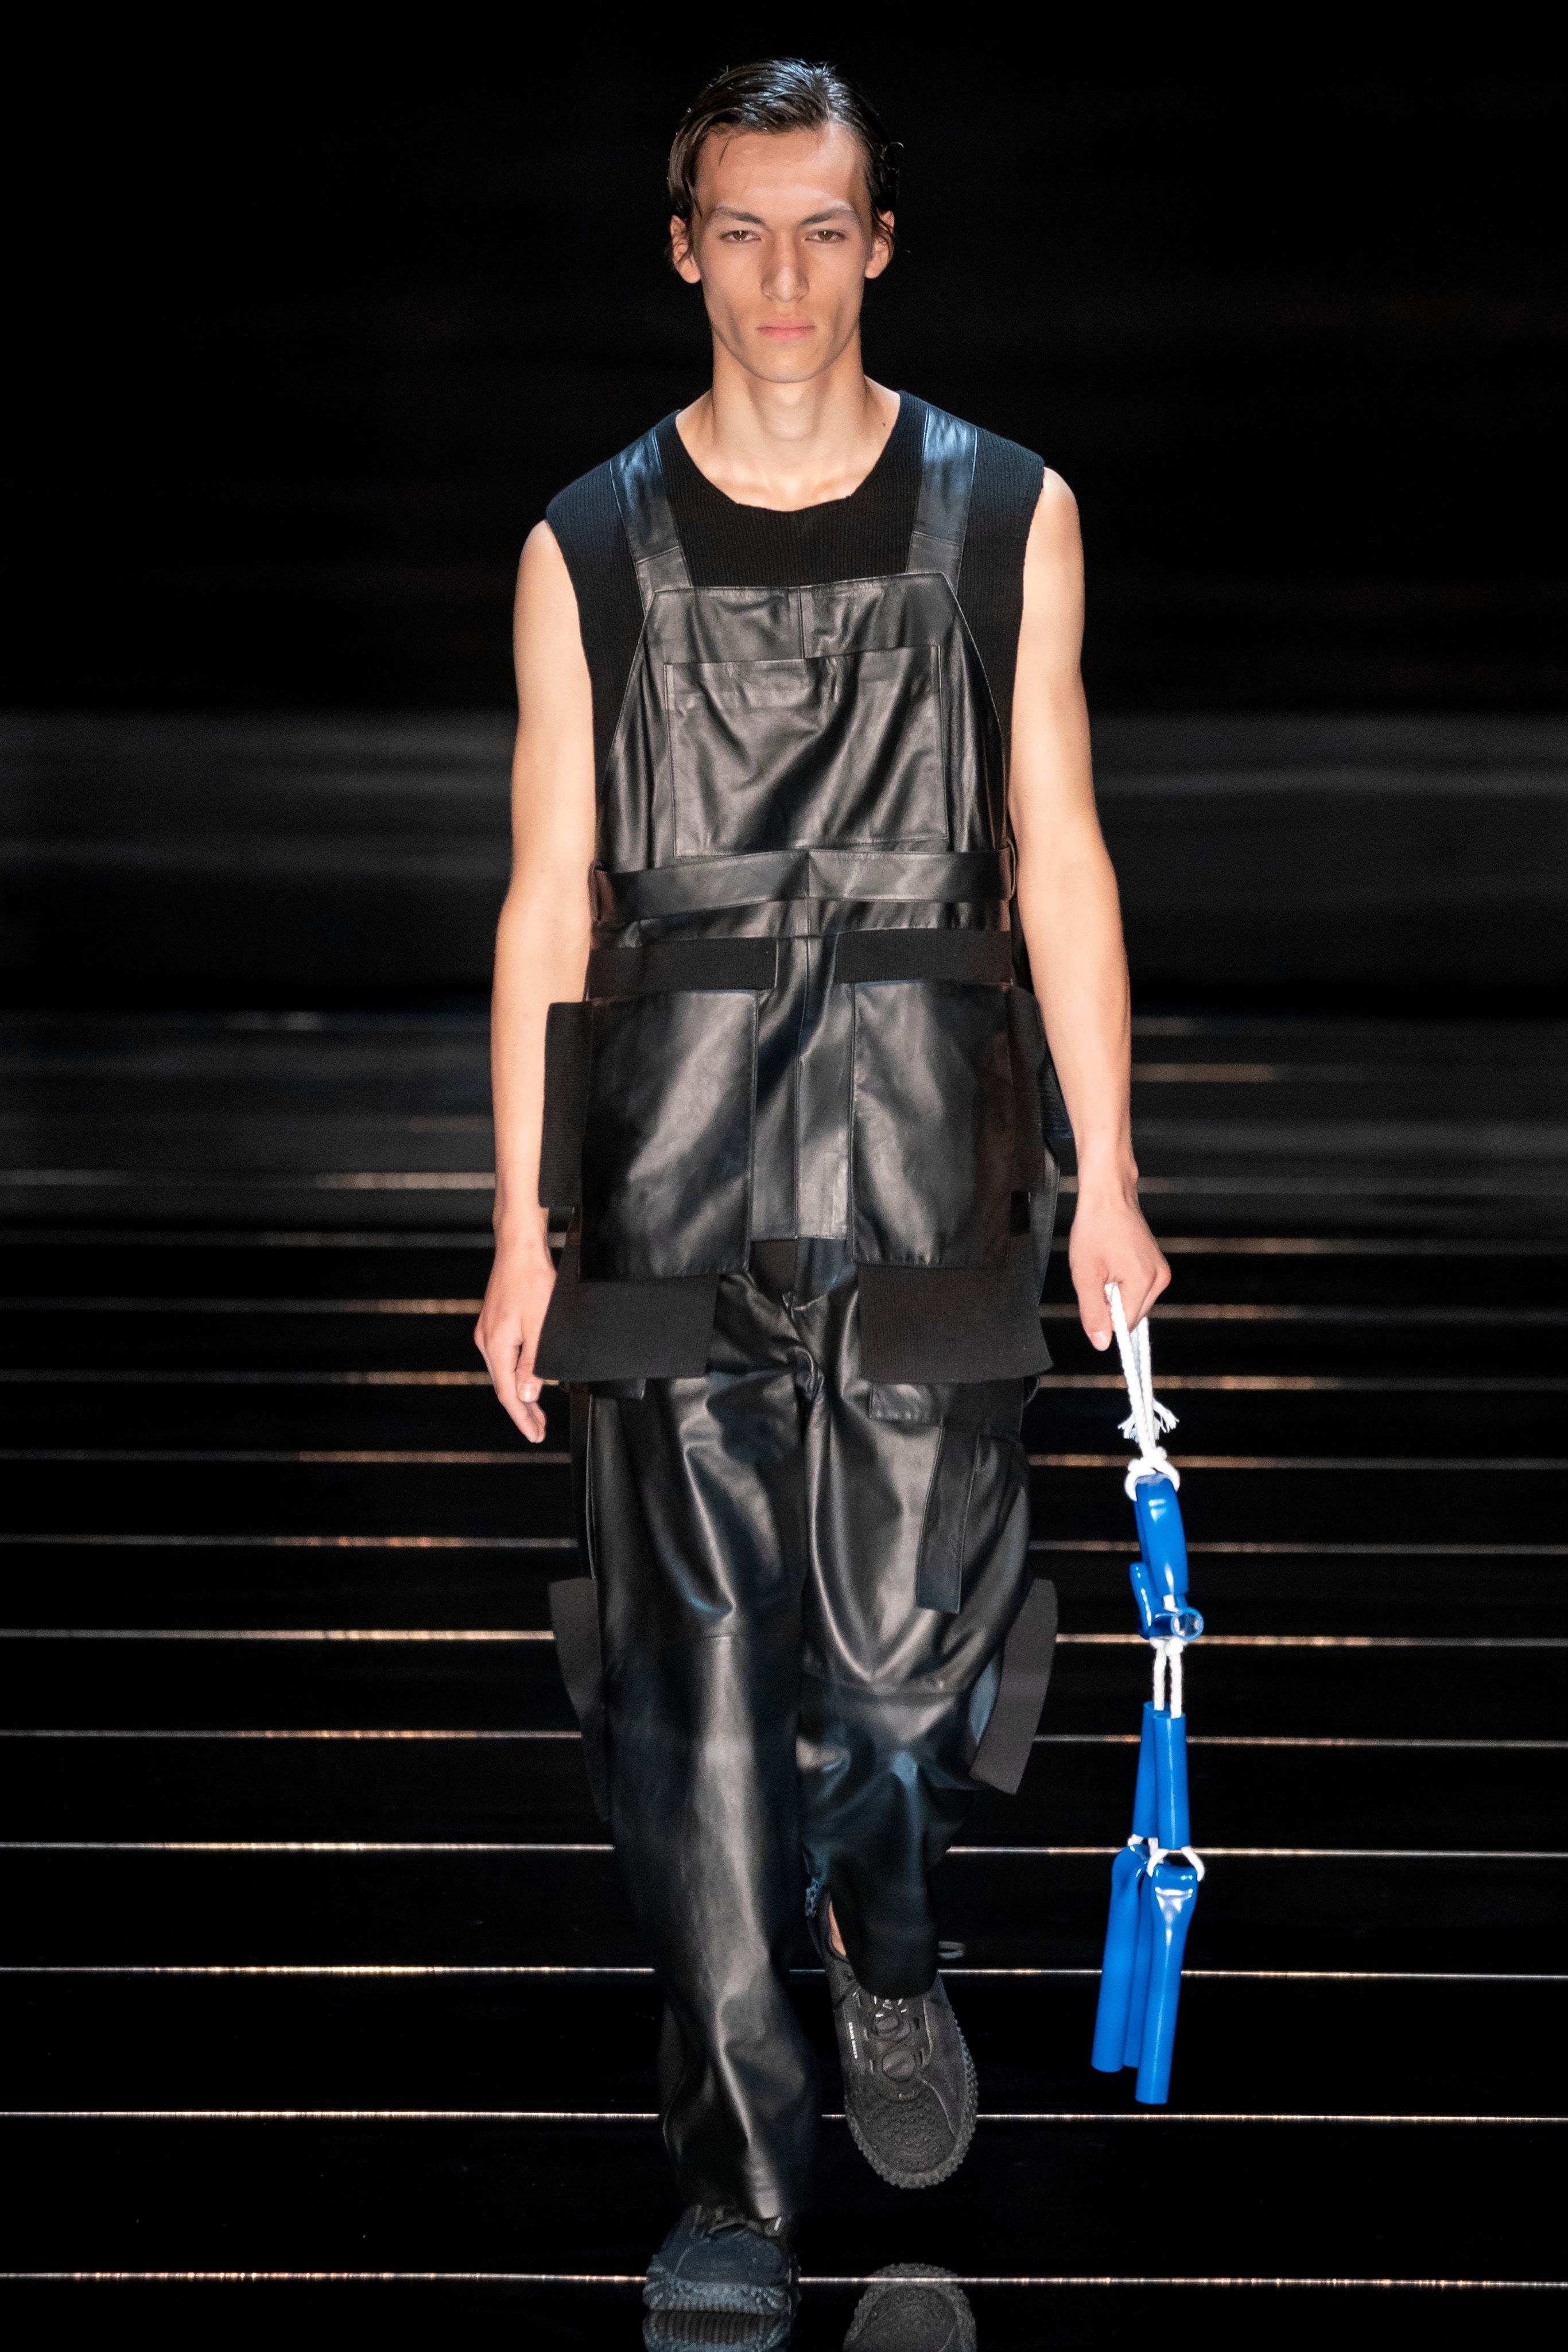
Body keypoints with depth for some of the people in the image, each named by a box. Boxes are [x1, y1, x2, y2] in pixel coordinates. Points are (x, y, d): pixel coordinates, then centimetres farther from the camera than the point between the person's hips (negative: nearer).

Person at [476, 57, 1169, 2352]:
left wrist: (1107, 1183, 1)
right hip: (672, 1170, 0)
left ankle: (884, 1933, 36)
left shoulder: (1005, 518, 7)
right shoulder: (591, 547, 7)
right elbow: (551, 897, 6)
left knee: (909, 1647, 1)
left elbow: (1059, 859, 6)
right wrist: (523, 1231, 2)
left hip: (926, 1153, 0)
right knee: (695, 1682, -3)